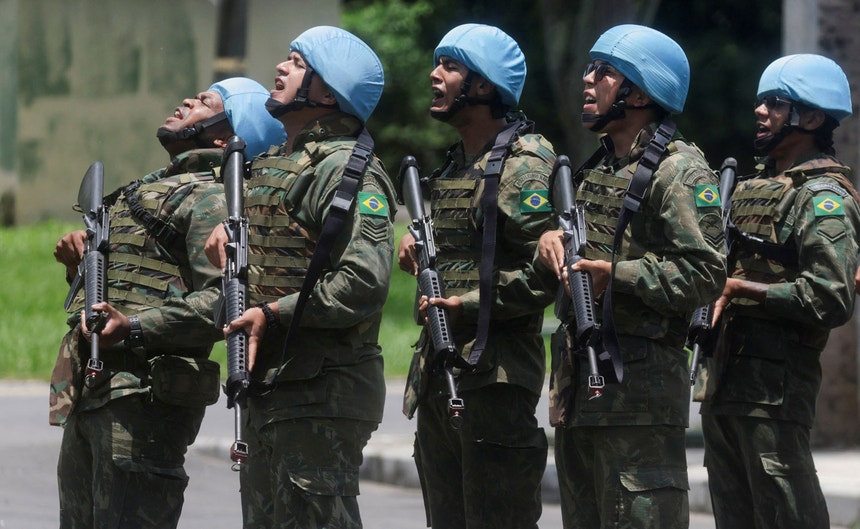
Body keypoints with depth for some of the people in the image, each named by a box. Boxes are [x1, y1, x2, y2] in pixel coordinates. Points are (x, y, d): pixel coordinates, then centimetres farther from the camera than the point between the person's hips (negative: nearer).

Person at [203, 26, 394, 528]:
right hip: (266, 387, 10)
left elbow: (366, 280, -24)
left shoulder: (348, 171, -13)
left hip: (321, 393, -10)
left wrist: (274, 314, -20)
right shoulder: (273, 163, 16)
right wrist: (228, 226, 13)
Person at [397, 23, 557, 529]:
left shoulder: (524, 164, -11)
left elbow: (544, 271, -19)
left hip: (494, 375, -9)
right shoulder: (453, 163, 18)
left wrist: (465, 304, -18)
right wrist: (418, 245, 9)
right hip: (437, 375, 9)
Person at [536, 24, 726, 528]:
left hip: (639, 389, -9)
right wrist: (553, 236, 6)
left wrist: (615, 275, -19)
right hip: (578, 384, 9)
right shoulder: (597, 169, 19)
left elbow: (705, 274, -18)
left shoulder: (680, 171, -10)